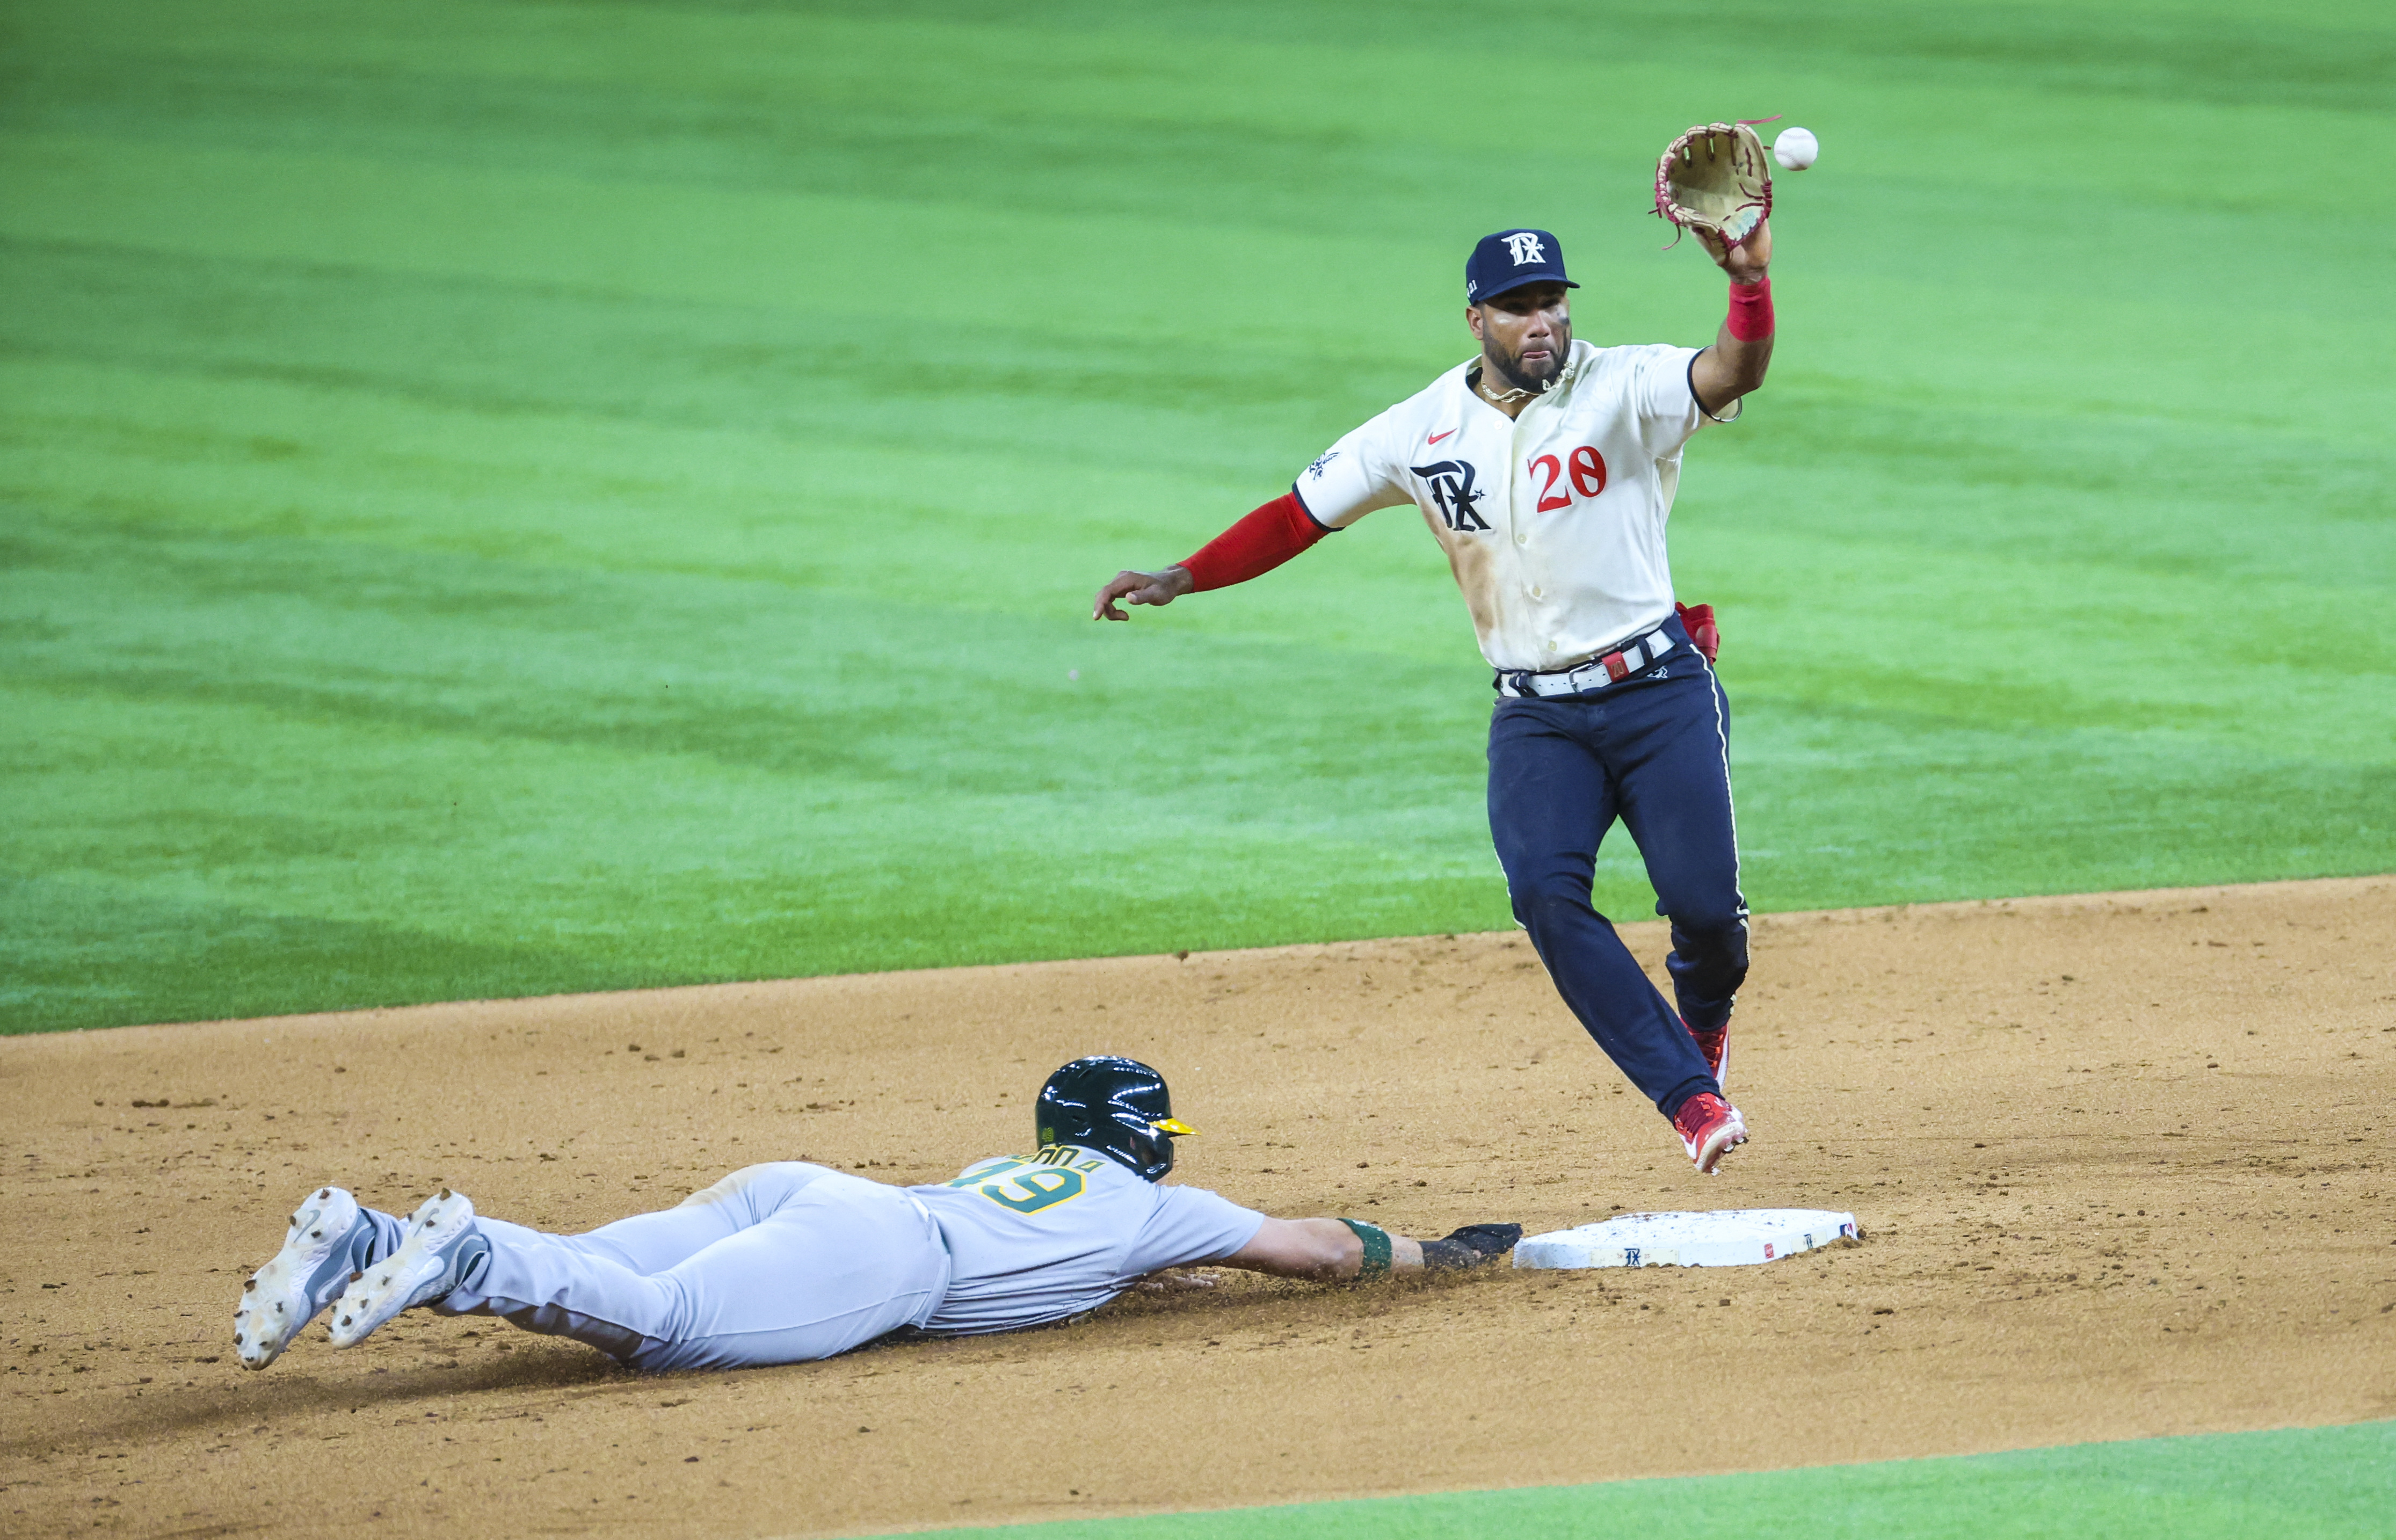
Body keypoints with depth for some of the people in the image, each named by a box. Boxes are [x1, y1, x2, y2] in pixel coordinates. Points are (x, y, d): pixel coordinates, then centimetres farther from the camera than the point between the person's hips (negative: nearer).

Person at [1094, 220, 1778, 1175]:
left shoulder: (1622, 390, -7)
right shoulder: (1424, 431, 3)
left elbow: (1734, 374, -25)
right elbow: (1299, 515, 9)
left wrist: (1750, 280, -45)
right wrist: (1182, 579, -2)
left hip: (1659, 692, -2)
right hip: (1535, 716, 2)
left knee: (1703, 900, -12)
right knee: (1546, 892, -22)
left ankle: (1703, 1016, 27)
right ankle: (1691, 1096, -16)